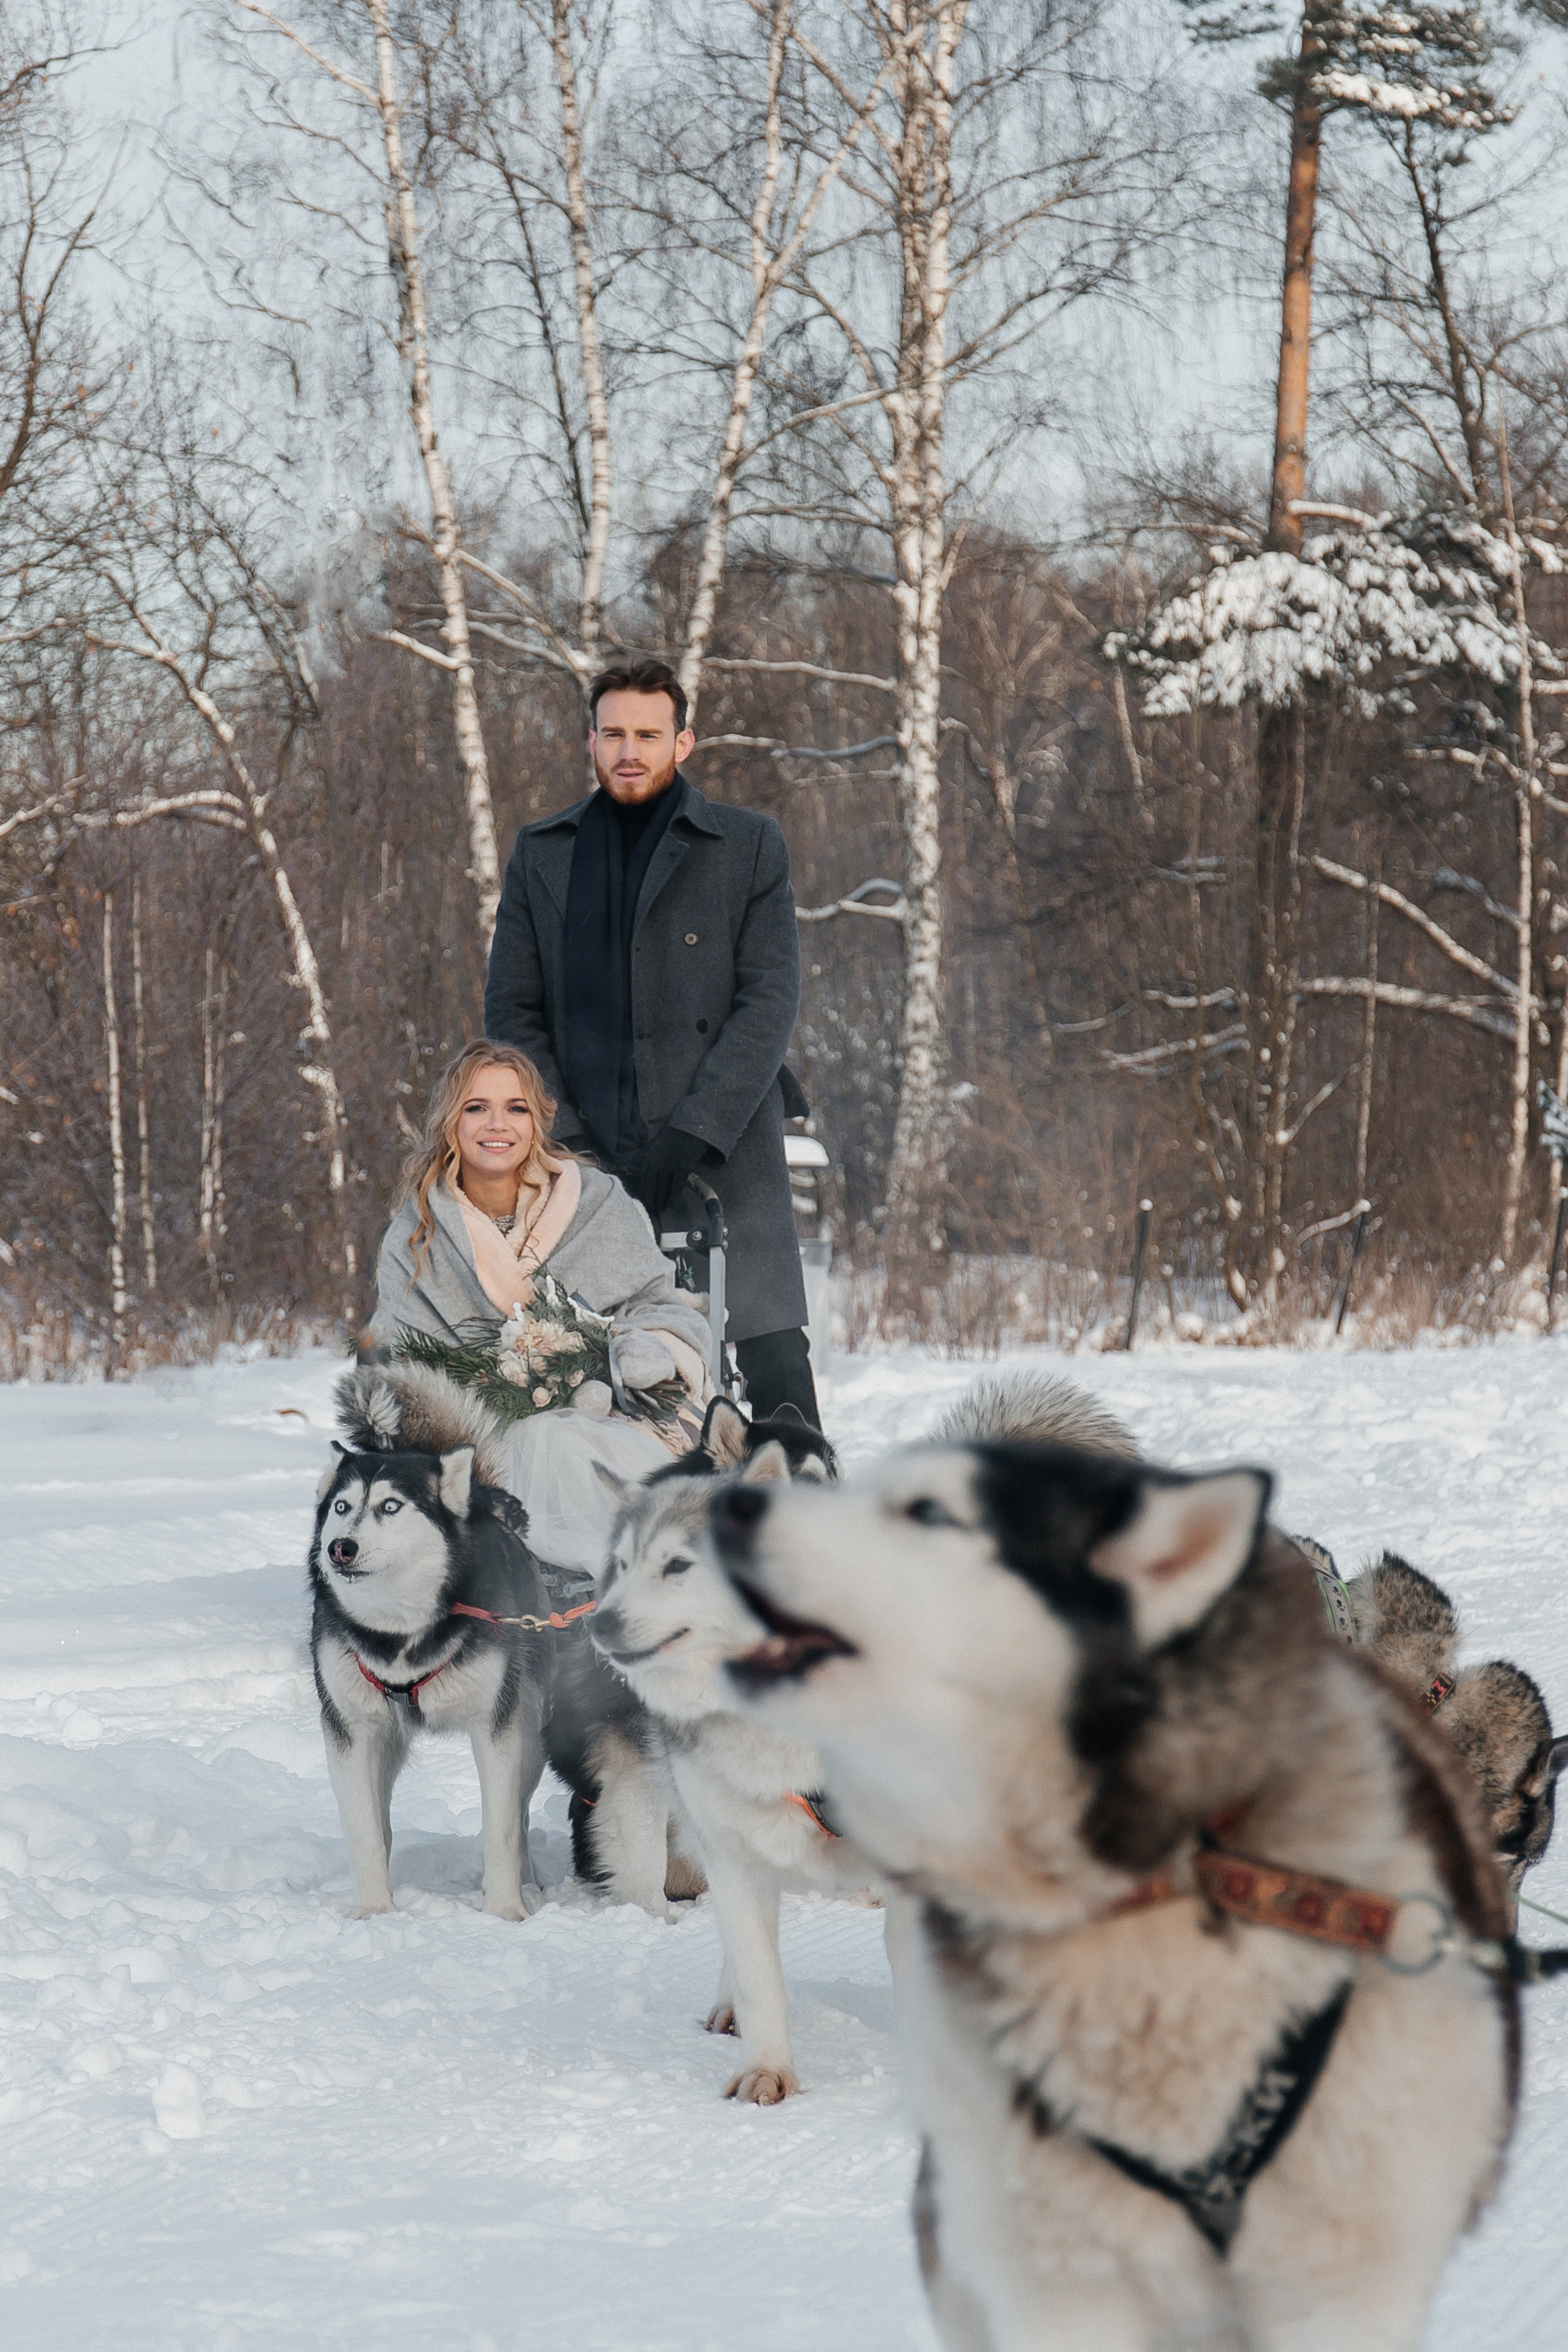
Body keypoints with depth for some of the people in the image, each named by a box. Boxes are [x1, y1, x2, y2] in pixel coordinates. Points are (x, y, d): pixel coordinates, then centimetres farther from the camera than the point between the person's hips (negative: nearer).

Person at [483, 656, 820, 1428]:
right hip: (590, 1161, 2)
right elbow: (511, 1008, 12)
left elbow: (772, 998, -1)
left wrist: (695, 1130, -12)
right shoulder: (540, 855, 15)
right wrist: (561, 1136, -2)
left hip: (725, 1155, -2)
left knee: (774, 1361, -11)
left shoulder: (750, 846, 7)